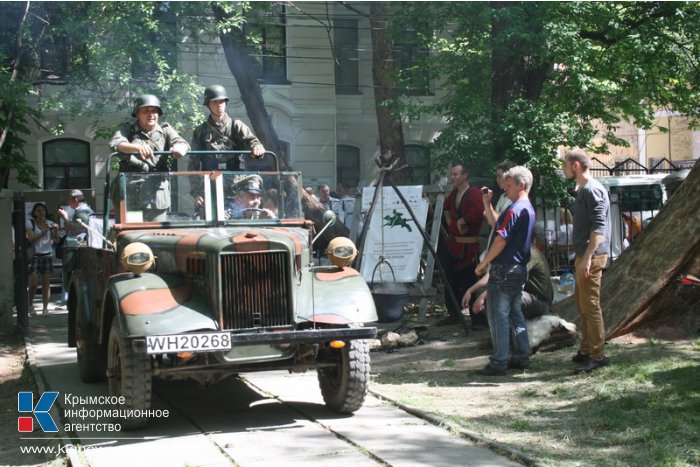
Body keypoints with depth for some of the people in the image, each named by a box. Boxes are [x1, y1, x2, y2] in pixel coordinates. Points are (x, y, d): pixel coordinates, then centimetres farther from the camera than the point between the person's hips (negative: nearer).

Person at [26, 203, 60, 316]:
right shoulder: (30, 223, -1)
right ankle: (30, 305, 16)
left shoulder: (50, 223, 6)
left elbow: (56, 240, 2)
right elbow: (31, 239, -12)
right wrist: (43, 232, -24)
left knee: (46, 283, 1)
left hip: (47, 255, 2)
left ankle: (45, 308, 6)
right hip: (34, 255, -2)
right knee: (33, 283, -7)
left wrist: (56, 231, -17)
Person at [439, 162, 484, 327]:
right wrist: (452, 225, 13)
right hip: (452, 244, 9)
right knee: (450, 282, 14)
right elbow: (446, 209, 30)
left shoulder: (474, 193, -13)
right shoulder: (453, 193, 13)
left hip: (468, 247, -9)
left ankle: (479, 319, 1)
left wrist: (461, 222, -15)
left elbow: (477, 212, -29)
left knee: (470, 284, -7)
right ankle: (454, 315, 26)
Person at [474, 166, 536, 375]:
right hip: (519, 269, 10)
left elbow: (501, 239, -22)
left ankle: (498, 362, -4)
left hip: (504, 270, -10)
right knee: (515, 315, 16)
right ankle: (521, 357, 20)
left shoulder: (515, 209, -18)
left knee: (498, 317, -5)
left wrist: (484, 262, -15)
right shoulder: (529, 209, 15)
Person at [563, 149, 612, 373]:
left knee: (590, 305, -7)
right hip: (584, 255, 11)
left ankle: (598, 355, -2)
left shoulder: (592, 190, -15)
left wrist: (587, 258, -25)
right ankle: (586, 349, 26)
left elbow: (599, 227, -22)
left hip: (591, 256, -10)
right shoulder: (583, 190, 16)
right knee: (581, 303, 16)